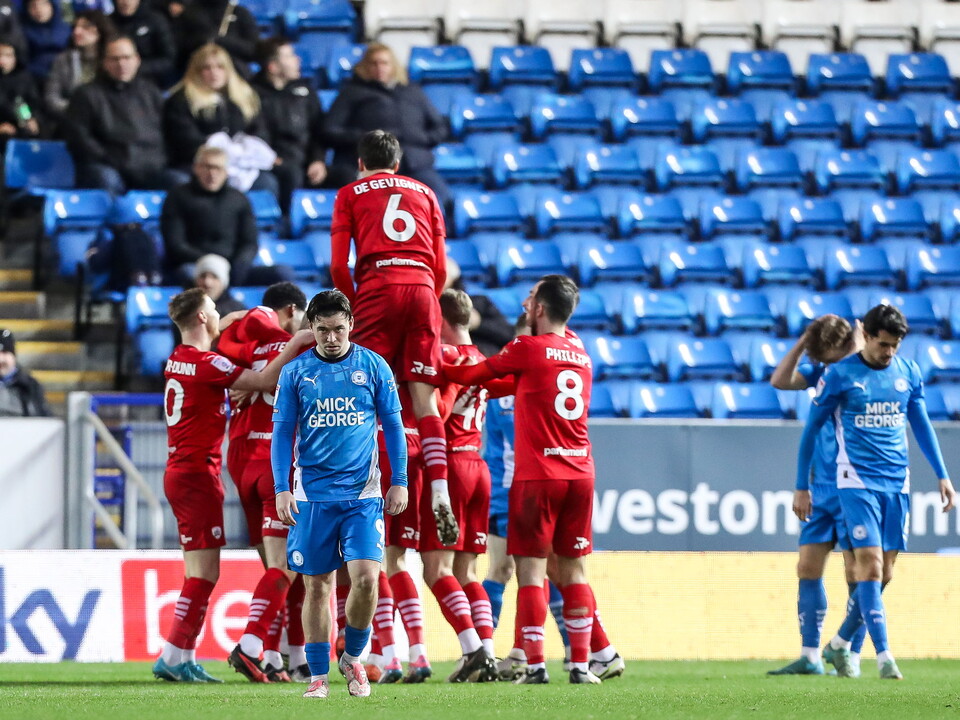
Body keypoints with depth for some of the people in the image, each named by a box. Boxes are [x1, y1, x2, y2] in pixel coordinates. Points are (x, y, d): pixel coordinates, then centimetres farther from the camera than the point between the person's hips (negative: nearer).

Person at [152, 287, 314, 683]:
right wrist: (295, 343, -11)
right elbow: (264, 381, -15)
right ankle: (173, 656, -9)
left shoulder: (177, 360, 11)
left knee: (200, 573, 10)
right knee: (204, 573, -7)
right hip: (198, 474, -9)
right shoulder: (207, 364, -15)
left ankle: (183, 659, 8)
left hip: (179, 469, 9)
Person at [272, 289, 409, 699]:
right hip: (312, 495, 1)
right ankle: (318, 676, 10)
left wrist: (400, 482, 2)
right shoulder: (295, 373, 3)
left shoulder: (373, 367, 2)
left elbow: (393, 426, 7)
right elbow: (282, 434, 5)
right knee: (317, 586, 2)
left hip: (362, 495, -1)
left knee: (365, 577, -13)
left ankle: (353, 658, 10)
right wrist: (281, 490, -3)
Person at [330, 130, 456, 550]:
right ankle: (440, 495, -12)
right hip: (422, 289, 3)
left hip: (378, 288, -2)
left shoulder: (351, 194, 16)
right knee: (424, 397, 0)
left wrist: (354, 306, 17)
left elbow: (338, 267, 5)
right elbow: (441, 268, 17)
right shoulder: (424, 194, 24)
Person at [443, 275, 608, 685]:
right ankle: (581, 663, 5)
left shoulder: (527, 348, -5)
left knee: (531, 568, -2)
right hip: (580, 472, 5)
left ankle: (535, 664, -8)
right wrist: (486, 389, 33)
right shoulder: (580, 355, 13)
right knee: (572, 570, 9)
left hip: (537, 475, -5)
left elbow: (470, 375, 5)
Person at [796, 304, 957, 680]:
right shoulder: (839, 375, -5)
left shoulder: (908, 372, 7)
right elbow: (811, 430, 2)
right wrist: (801, 486, 2)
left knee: (883, 574, 5)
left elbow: (921, 424, 17)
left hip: (897, 482, 4)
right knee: (870, 565, -15)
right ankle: (883, 656, -16)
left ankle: (840, 644, 23)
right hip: (857, 481, -4)